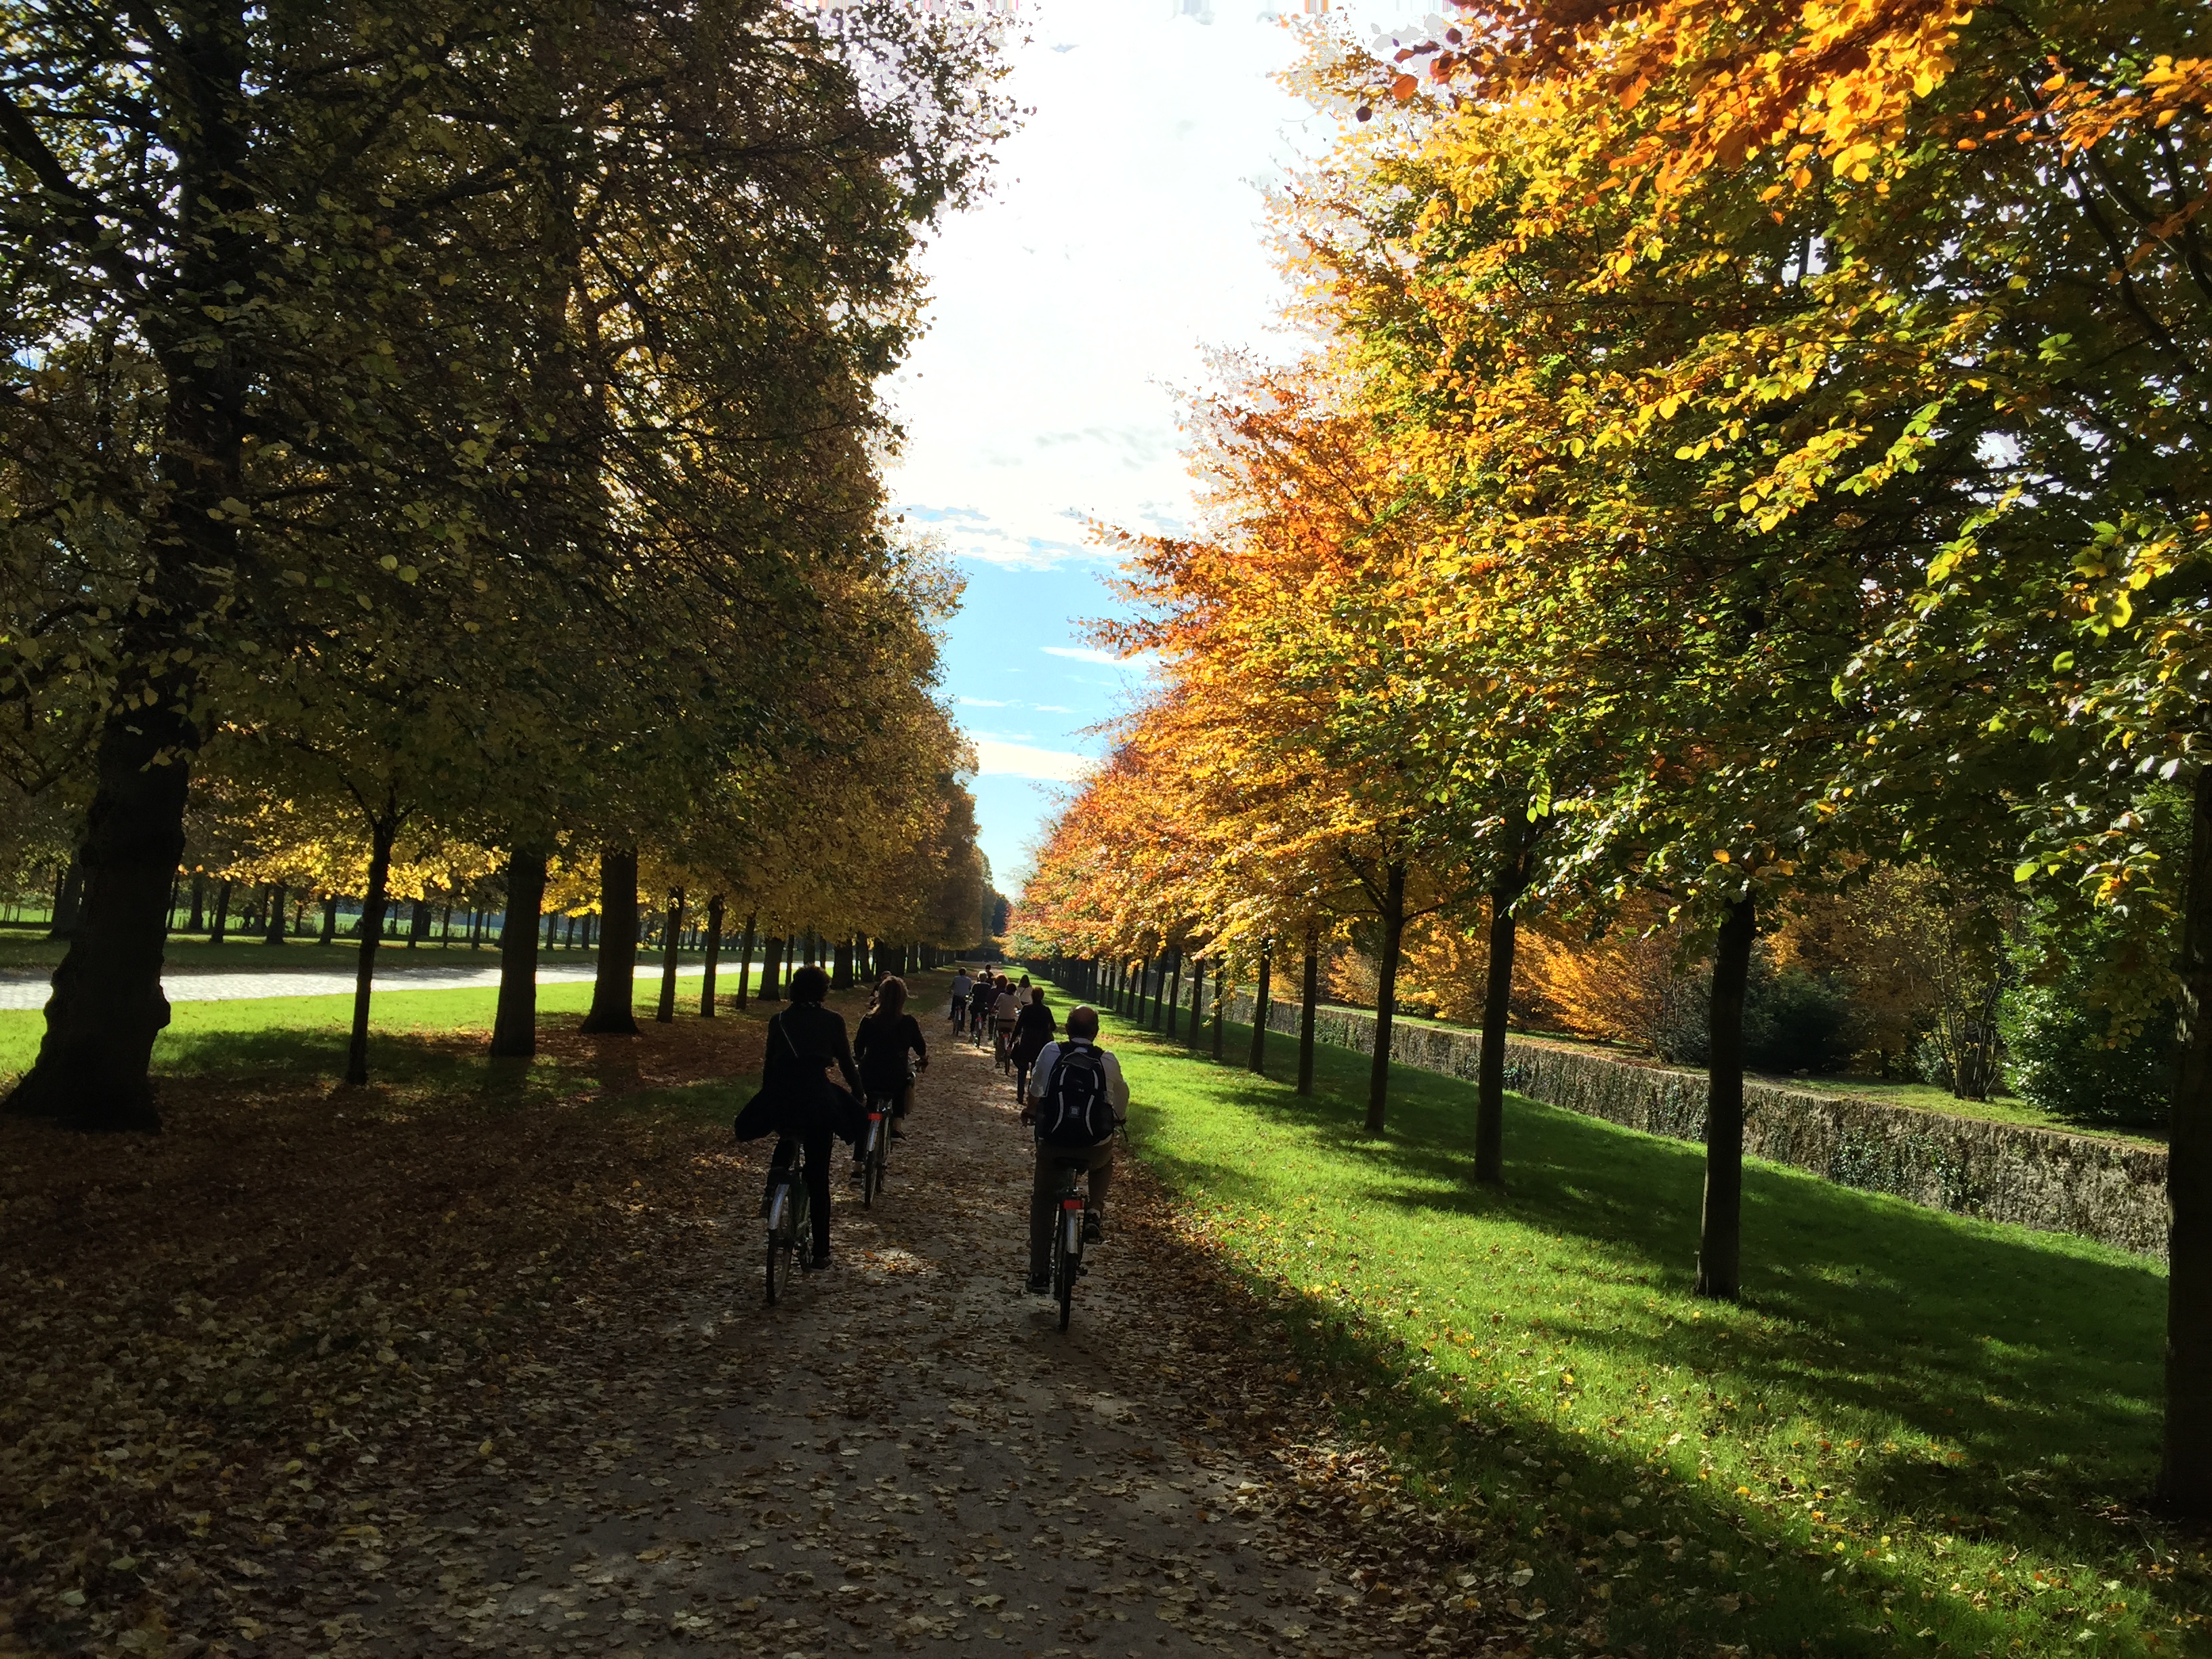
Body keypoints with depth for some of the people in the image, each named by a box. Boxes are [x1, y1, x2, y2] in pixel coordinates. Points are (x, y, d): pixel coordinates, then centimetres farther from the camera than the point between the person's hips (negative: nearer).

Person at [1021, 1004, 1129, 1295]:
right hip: (1095, 1146, 0)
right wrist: (1120, 1119, 37)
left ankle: (1039, 1274, 18)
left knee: (1042, 1202, 20)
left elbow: (1036, 1091, 13)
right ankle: (1094, 1211, 10)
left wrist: (1029, 1112, 34)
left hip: (1053, 1141, 0)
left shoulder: (1051, 1052, 1)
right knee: (1104, 1166, 36)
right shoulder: (1108, 1061, 1)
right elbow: (1121, 1099, 14)